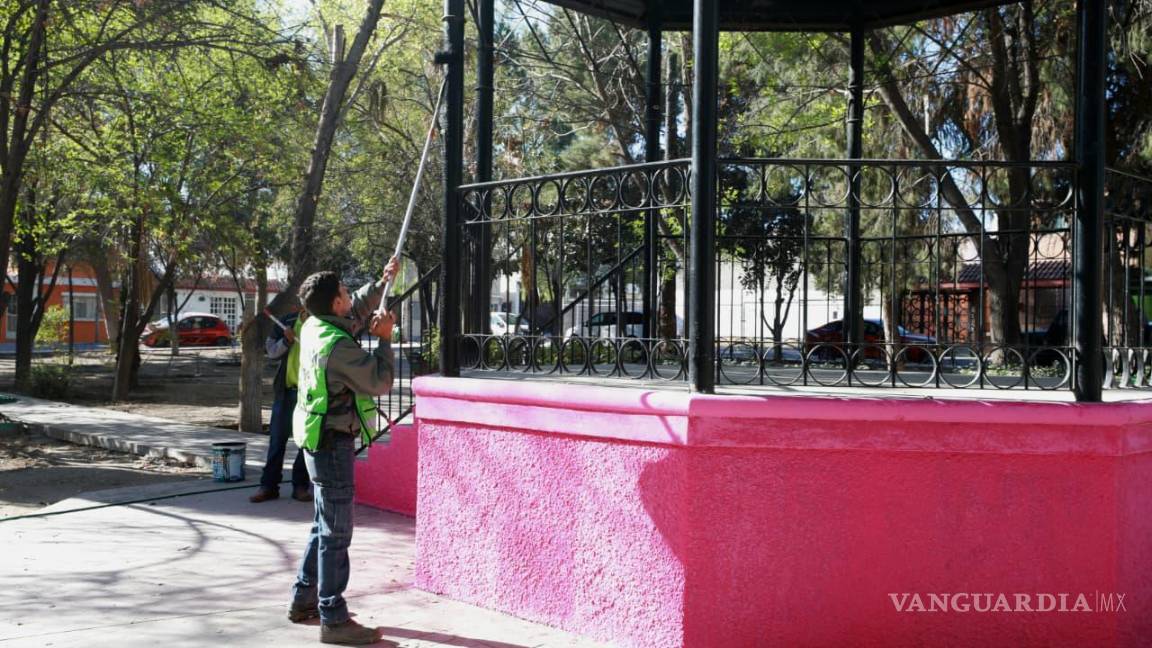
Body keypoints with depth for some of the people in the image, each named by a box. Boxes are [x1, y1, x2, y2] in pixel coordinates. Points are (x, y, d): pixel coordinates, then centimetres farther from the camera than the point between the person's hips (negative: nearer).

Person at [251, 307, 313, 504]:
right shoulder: (288, 322, 5)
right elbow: (271, 351, 7)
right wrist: (286, 341, -11)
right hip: (286, 390, 2)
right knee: (277, 438, 5)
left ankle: (301, 485, 15)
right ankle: (268, 485, 12)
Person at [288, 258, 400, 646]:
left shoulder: (314, 327, 5)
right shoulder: (338, 347, -23)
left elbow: (358, 311, 24)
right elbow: (379, 382, -15)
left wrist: (383, 282, 17)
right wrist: (385, 339, -6)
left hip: (320, 439, 10)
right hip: (332, 442, -10)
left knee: (325, 525, 20)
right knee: (336, 533, -5)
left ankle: (303, 600, 29)